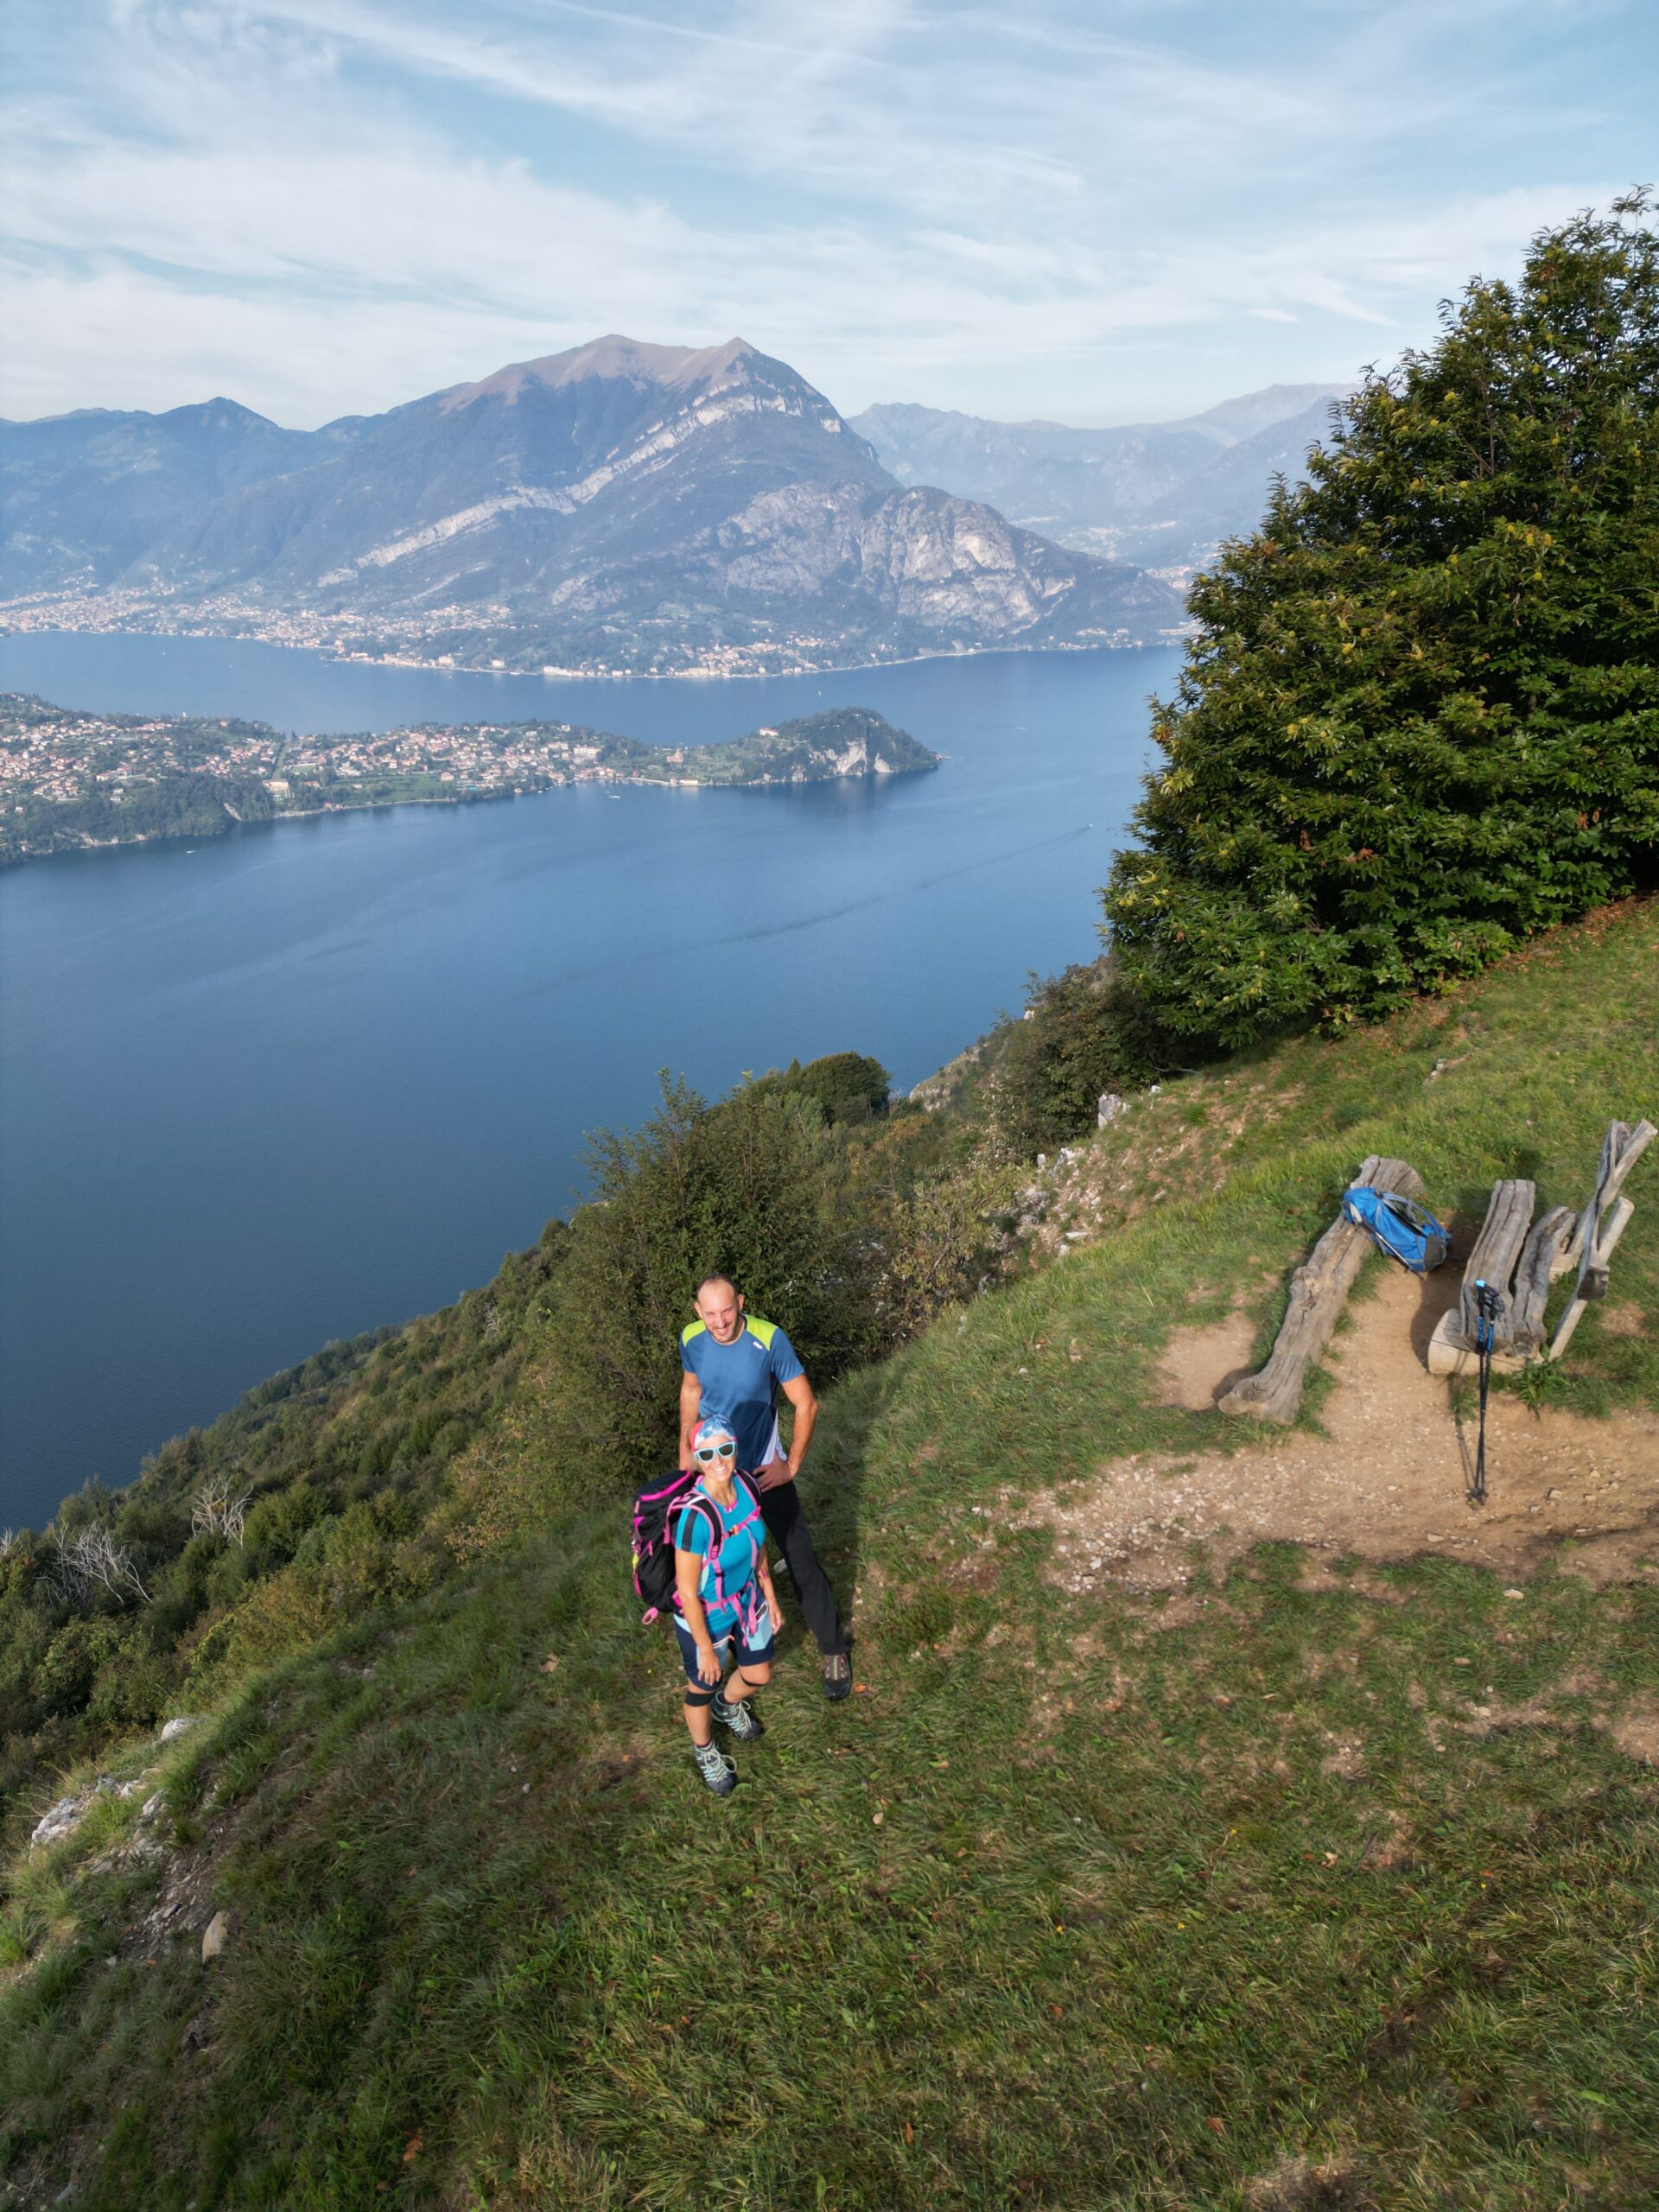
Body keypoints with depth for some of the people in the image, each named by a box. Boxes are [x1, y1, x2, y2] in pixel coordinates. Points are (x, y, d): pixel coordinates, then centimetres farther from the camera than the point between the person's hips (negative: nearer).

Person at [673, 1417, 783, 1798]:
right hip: (705, 1615, -5)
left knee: (758, 1676, 26)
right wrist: (706, 1650, -15)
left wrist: (770, 1598, 10)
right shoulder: (696, 1517, -38)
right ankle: (704, 1750, 55)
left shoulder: (746, 1486, -18)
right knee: (702, 1688, 23)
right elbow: (687, 1593, -26)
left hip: (746, 1599, 6)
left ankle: (728, 1705, 61)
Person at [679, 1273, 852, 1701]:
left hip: (763, 1469, -3)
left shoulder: (769, 1340, -27)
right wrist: (685, 1449, 10)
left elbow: (805, 1404, -17)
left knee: (800, 1560, 2)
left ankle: (833, 1649, 21)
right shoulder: (691, 1339, -16)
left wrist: (791, 1466, -13)